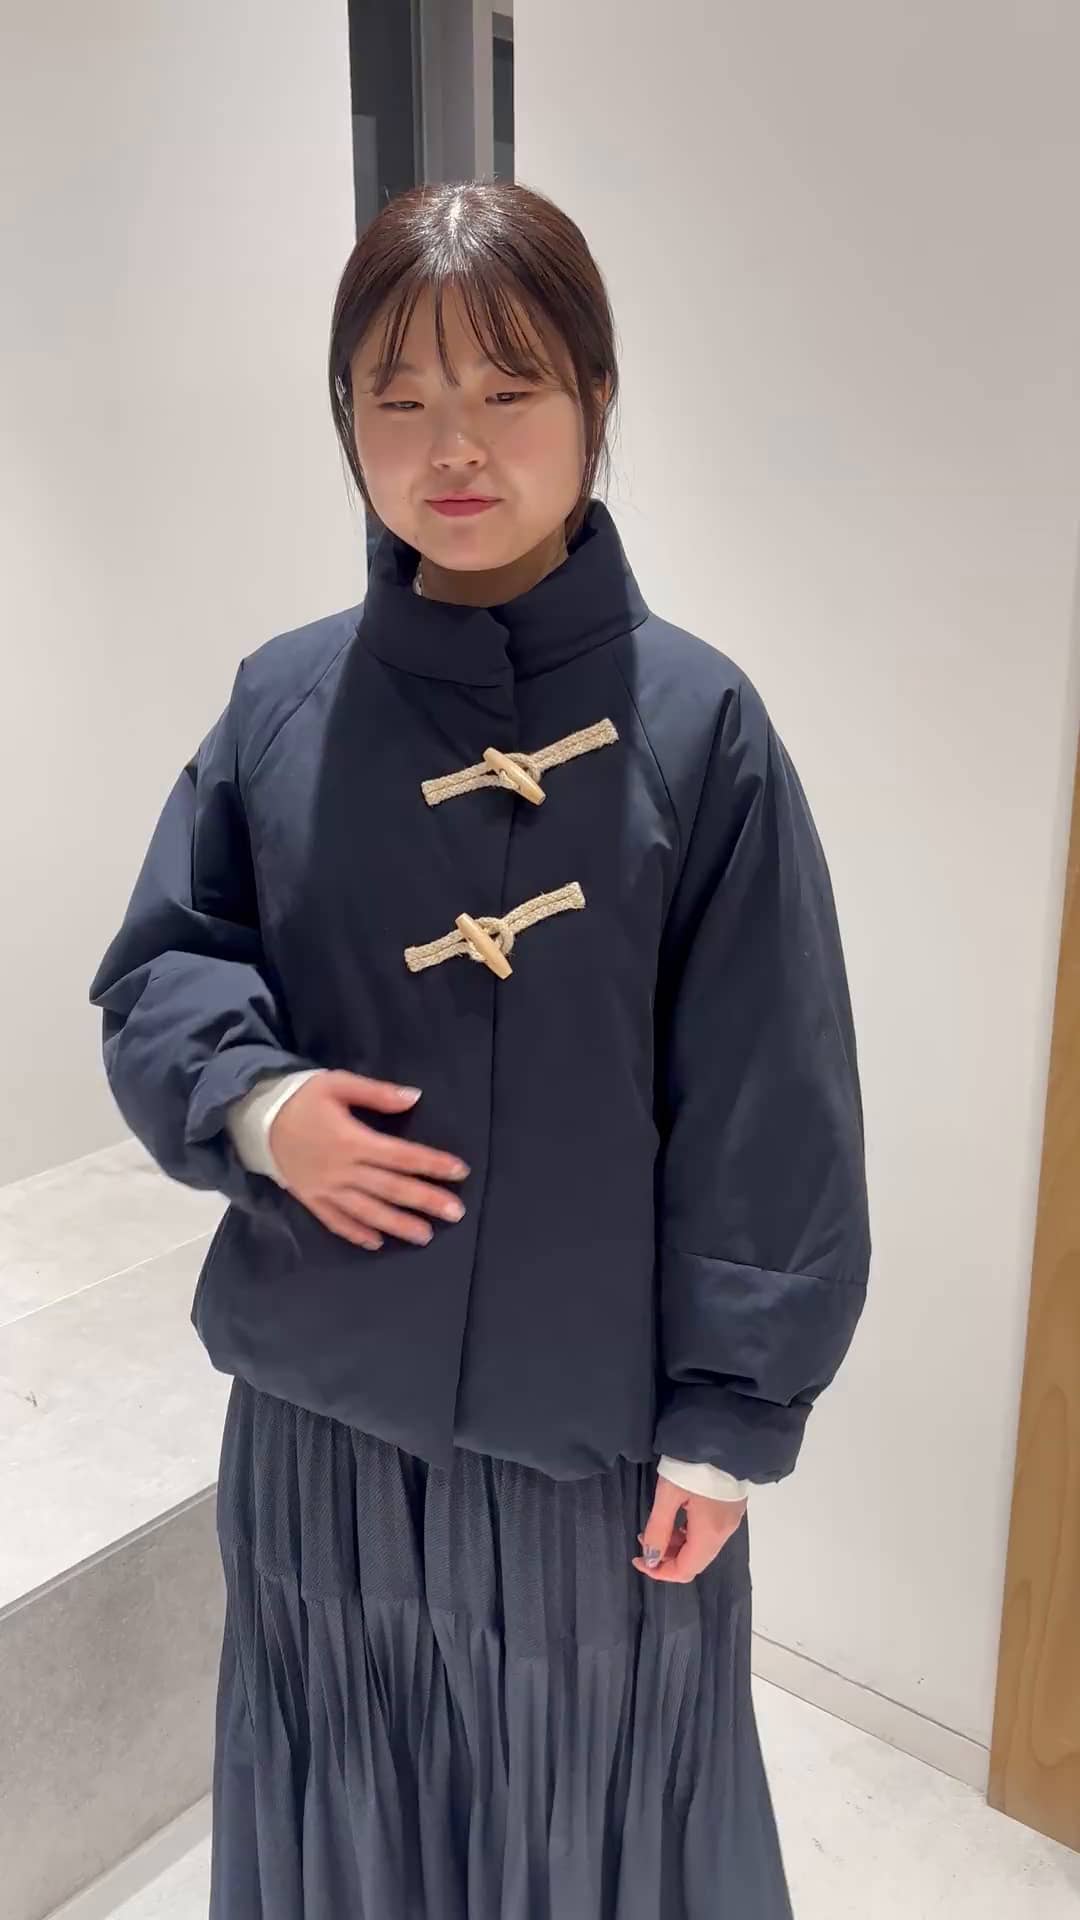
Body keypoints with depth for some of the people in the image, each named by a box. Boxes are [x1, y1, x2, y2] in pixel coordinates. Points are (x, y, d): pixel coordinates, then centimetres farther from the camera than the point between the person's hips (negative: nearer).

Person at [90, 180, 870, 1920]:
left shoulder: (694, 722, -11)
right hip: (322, 1414, 3)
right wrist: (250, 1099, -16)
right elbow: (157, 972, 5)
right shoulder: (284, 701, -3)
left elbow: (764, 1109, -9)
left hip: (599, 1430, -2)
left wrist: (730, 1418, -7)